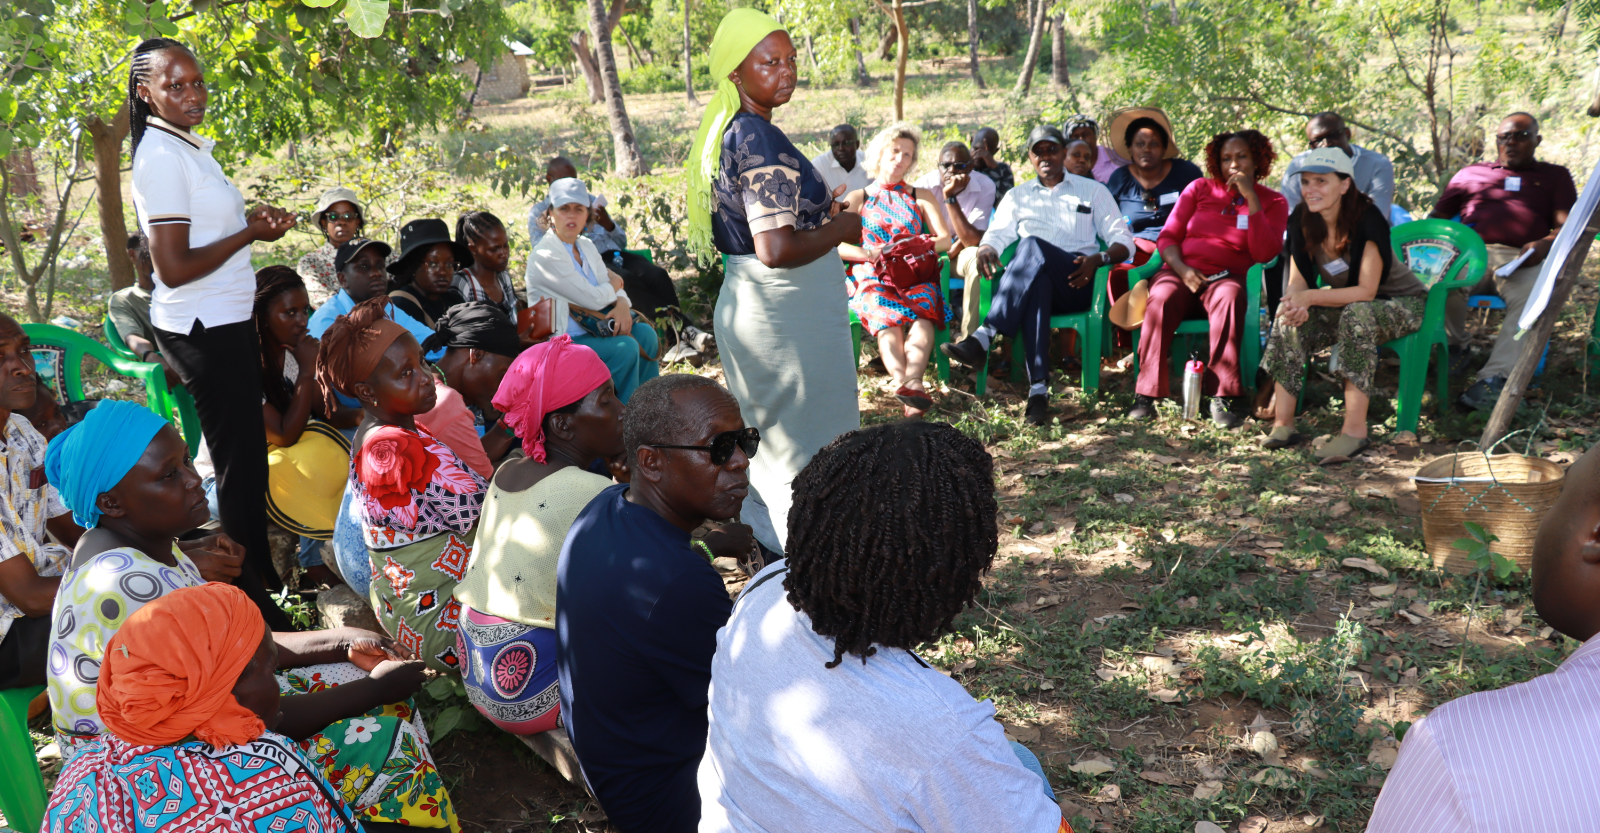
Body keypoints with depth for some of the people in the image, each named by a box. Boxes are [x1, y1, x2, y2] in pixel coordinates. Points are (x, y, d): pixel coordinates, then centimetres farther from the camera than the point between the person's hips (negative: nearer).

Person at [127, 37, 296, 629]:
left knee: (246, 453, 18)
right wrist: (250, 234, -13)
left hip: (221, 322, 10)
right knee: (241, 461, -4)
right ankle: (253, 601, 5)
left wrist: (254, 220, 6)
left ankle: (261, 574, 32)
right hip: (203, 329, -10)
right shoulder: (162, 157, -17)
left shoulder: (187, 147, 13)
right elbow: (174, 268, -21)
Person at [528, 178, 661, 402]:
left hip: (590, 331, 8)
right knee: (625, 347, -25)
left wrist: (622, 305, -14)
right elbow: (594, 299, -20)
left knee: (644, 333, -12)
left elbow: (615, 286, 10)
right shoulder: (544, 257, -17)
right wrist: (615, 283, 1)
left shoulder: (586, 246, 11)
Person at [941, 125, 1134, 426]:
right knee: (1037, 283, -39)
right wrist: (985, 250, -11)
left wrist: (1098, 259, -11)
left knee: (1033, 246, -34)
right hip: (1031, 282, 2)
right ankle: (1038, 389, -52)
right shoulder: (1017, 196, 29)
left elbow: (1123, 240, 12)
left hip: (1076, 282, -1)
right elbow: (997, 234, 15)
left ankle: (983, 338, -48)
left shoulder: (1092, 191, 21)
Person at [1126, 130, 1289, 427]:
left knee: (1229, 296, -38)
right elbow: (1167, 236, 10)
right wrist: (1182, 269, -10)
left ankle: (1223, 397, -36)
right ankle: (1146, 394, -33)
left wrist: (1252, 199, -10)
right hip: (1181, 272, 1)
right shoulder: (1199, 189, 15)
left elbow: (1264, 254, -6)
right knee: (1162, 298, -35)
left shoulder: (1272, 202, 11)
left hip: (1227, 277, -1)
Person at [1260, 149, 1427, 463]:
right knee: (1290, 321, -20)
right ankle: (1283, 424, -23)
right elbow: (1297, 282, -7)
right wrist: (1296, 304, -31)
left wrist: (1310, 297, -38)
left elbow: (1366, 291, -28)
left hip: (1402, 303, -6)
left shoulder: (1367, 219, -26)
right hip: (1346, 303, 6)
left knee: (1357, 314, -38)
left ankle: (1355, 430, -37)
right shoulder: (1301, 221, -9)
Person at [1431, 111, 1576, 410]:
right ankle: (1455, 347, -12)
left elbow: (1567, 226, 13)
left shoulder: (1555, 176, 28)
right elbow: (1436, 217, 25)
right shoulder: (1470, 173, 32)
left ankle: (1494, 377, -45)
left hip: (1522, 260, 0)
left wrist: (1545, 245, -11)